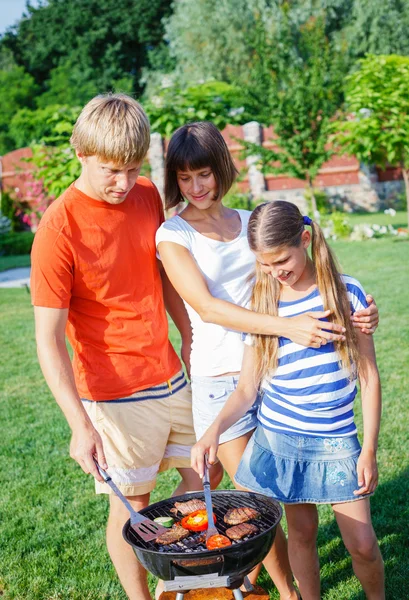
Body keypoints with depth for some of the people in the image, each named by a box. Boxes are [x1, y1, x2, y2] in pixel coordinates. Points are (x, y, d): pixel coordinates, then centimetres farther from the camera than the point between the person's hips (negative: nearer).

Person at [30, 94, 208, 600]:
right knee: (132, 507, 6)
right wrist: (80, 425, -26)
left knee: (204, 474, 17)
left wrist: (189, 338, 18)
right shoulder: (59, 228, -19)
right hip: (115, 395, -7)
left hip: (169, 376, 7)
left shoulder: (148, 197, 0)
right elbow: (49, 340, -20)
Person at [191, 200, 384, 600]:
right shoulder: (260, 306, -1)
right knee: (301, 532, 11)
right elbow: (247, 386, -1)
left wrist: (369, 449, -5)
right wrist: (215, 429, -19)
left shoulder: (346, 292, -6)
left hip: (336, 441, -1)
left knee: (362, 544, 2)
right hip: (279, 437, 1)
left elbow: (369, 374, -2)